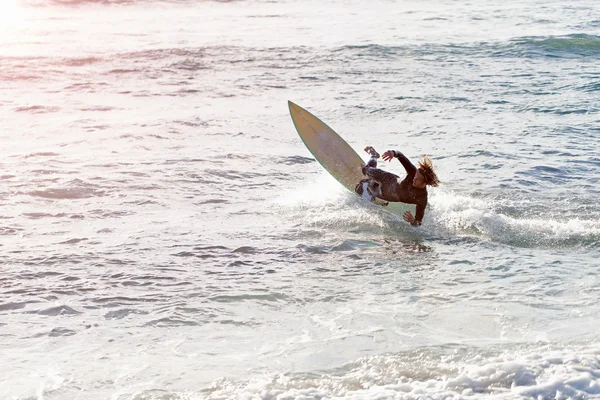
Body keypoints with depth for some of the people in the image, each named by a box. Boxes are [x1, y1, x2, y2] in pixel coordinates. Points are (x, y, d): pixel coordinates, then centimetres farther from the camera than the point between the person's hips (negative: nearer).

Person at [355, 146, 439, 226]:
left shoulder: (422, 199, -46)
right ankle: (373, 155, 63)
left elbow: (418, 221, -42)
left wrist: (413, 221, -66)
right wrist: (393, 153, -53)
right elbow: (401, 156, -30)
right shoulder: (414, 173, -37)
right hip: (392, 182, 1)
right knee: (366, 170, 26)